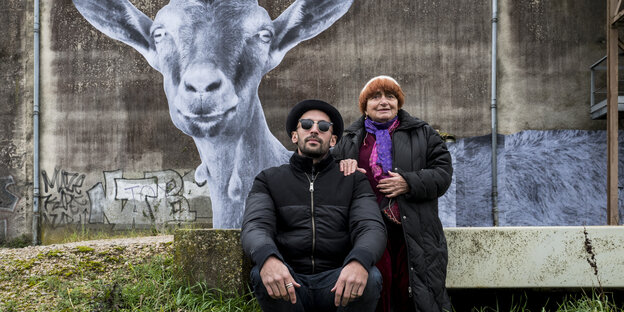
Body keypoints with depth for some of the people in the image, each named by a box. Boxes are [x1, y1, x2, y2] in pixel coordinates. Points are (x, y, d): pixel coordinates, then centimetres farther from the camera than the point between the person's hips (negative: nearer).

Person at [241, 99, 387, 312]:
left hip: (337, 284, 0)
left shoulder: (354, 181, 10)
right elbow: (254, 227, -7)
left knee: (371, 277, -31)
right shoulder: (268, 180, 10)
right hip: (287, 284, 0)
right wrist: (267, 259, -33)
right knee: (261, 273, -32)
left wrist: (359, 262, -33)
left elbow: (372, 228, -7)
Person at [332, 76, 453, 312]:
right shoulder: (350, 140, 18)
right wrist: (342, 166, -2)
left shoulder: (423, 134, 14)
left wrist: (409, 183, -11)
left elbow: (443, 173, 6)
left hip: (414, 234, 0)